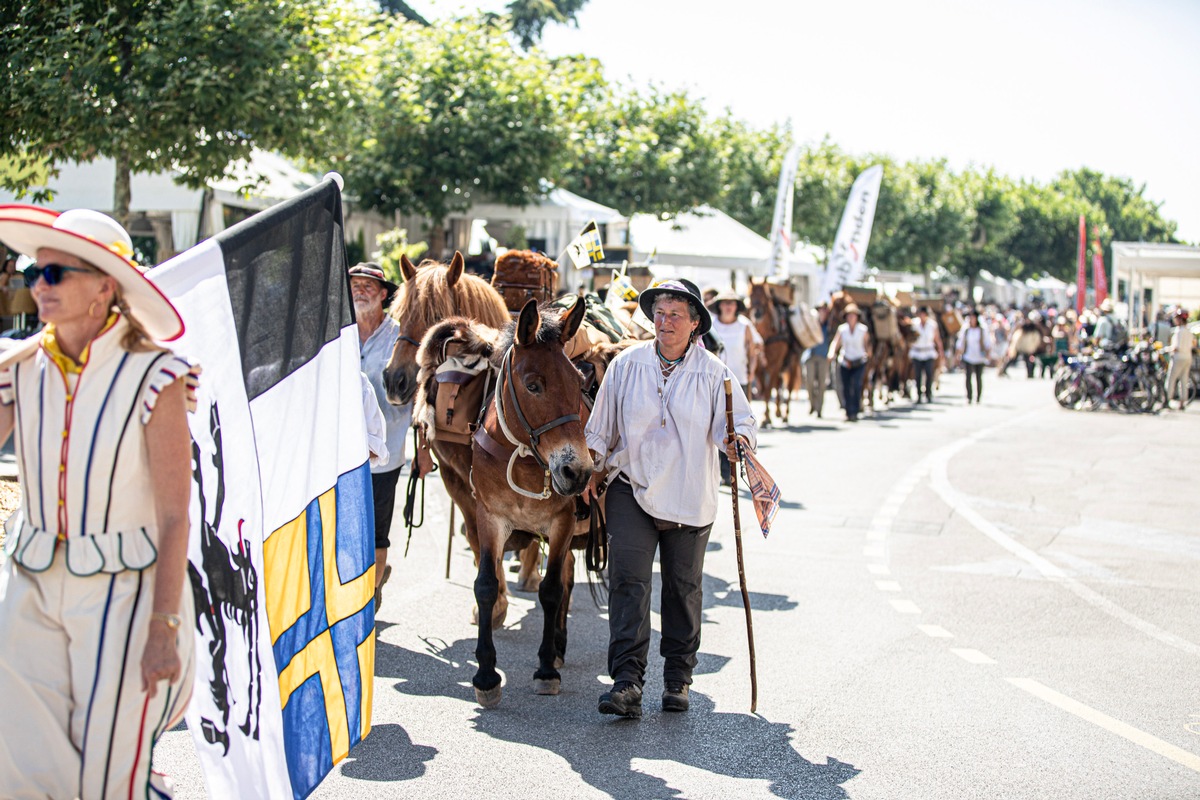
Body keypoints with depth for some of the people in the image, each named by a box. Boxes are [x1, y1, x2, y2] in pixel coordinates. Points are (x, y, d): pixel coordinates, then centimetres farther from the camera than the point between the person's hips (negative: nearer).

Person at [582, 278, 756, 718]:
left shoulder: (713, 373, -3)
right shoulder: (627, 365, 1)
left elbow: (740, 419, -7)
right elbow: (602, 426, 10)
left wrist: (739, 439, -29)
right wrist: (594, 469, 10)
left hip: (689, 497, 0)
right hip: (631, 489, 0)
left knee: (683, 586, 11)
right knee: (628, 579, -12)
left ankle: (678, 677, 26)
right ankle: (627, 681, -16)